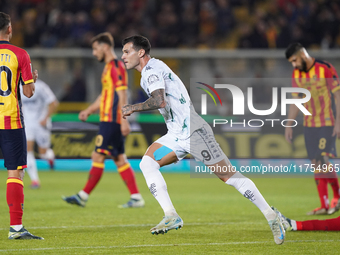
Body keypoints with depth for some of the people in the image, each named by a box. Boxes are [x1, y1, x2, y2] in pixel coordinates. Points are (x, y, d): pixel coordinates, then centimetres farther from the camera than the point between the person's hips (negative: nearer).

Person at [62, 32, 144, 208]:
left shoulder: (117, 67, -12)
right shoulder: (109, 67, 19)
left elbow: (122, 96, -17)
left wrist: (124, 121, -21)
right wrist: (88, 111, 18)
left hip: (111, 121, -10)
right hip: (108, 120, 10)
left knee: (98, 156, -7)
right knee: (119, 159, 8)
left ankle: (83, 196, -5)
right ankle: (136, 197, 6)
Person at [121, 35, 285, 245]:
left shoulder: (151, 70, -13)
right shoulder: (150, 71, 18)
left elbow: (160, 101, -28)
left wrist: (133, 108, -16)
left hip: (194, 131, -10)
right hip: (177, 135, 10)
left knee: (228, 175, -7)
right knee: (147, 163, -7)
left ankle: (272, 217, 0)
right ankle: (171, 216, -13)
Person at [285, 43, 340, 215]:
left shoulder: (325, 69, -10)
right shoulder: (296, 74, 9)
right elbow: (295, 101, 16)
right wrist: (289, 125, 11)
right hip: (309, 125, 6)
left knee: (323, 160, -16)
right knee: (315, 164, 1)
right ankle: (324, 206, 4)